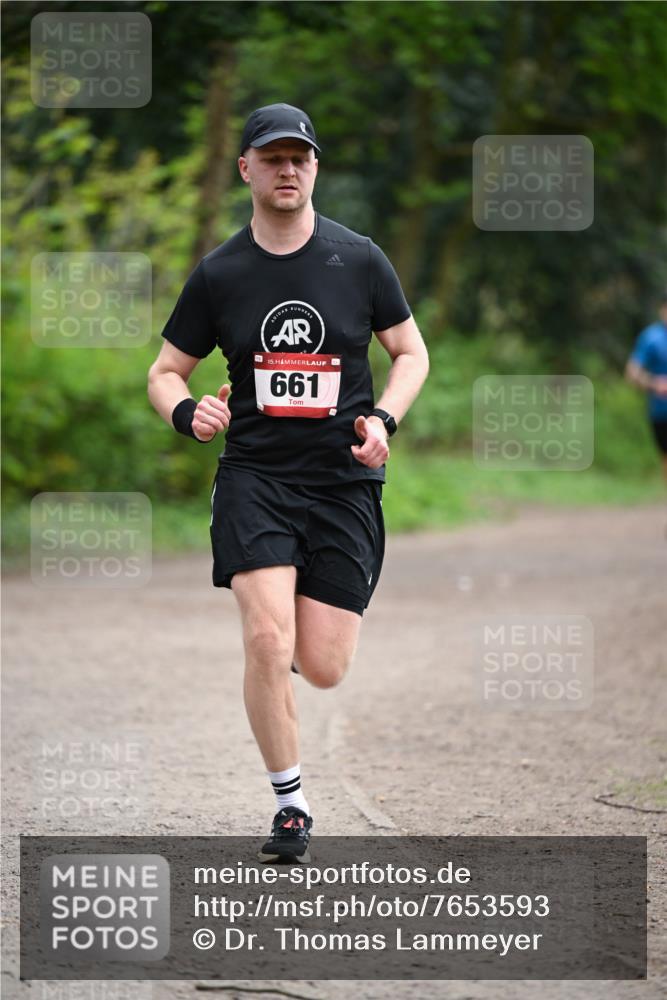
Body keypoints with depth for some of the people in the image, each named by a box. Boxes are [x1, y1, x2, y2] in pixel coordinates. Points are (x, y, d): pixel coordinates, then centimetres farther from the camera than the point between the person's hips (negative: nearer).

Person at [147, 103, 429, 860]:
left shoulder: (359, 260, 2)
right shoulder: (219, 274, 2)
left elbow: (411, 352, 11)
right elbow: (165, 372, 10)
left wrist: (383, 418, -7)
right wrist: (186, 413, -13)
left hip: (343, 481, 0)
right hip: (254, 477, 0)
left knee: (324, 670, -3)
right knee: (267, 641, -19)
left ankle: (300, 627, 36)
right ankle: (290, 807, -2)